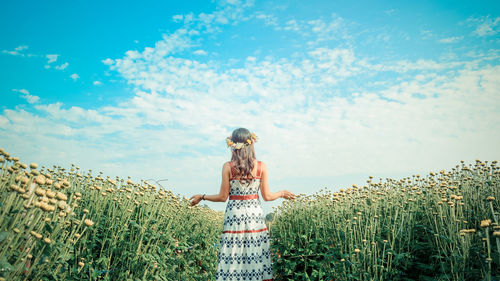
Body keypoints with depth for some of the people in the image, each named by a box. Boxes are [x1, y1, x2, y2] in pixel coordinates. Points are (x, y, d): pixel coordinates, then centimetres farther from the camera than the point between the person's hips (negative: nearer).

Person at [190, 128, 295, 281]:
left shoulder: (228, 167, -8)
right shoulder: (261, 166, -4)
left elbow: (223, 197, -4)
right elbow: (267, 196, 0)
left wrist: (201, 197, 12)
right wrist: (282, 193, 20)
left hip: (234, 214, -1)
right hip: (255, 214, 2)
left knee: (232, 255, 8)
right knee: (257, 254, 12)